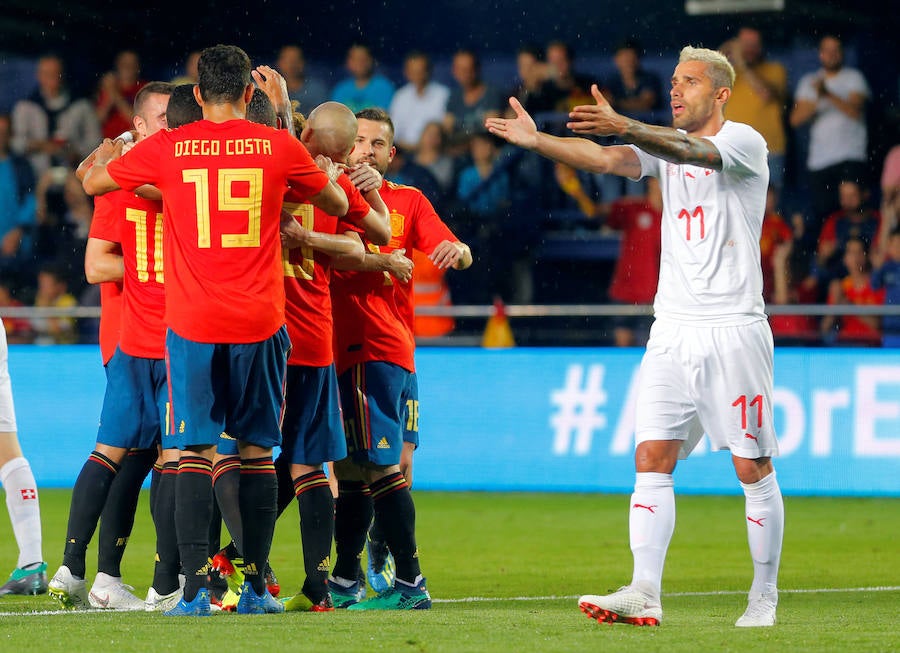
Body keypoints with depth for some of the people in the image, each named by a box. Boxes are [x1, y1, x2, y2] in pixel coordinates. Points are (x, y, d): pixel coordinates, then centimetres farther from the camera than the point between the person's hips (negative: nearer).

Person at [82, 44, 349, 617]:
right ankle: (256, 587, 11)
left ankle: (196, 588, -10)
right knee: (258, 451, 9)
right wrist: (328, 174, 38)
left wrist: (105, 156, 37)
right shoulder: (279, 147, 1)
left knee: (196, 451, -1)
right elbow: (339, 205, 17)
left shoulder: (167, 149, 0)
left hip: (192, 323, -1)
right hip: (260, 322, 1)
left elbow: (93, 183, 15)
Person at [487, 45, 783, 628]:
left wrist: (623, 126, -42)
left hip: (734, 329, -6)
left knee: (754, 468, 0)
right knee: (652, 458, -7)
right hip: (673, 328, 6)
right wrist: (538, 141, -20)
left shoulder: (745, 143, -6)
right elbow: (606, 160, -4)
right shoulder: (664, 143, 12)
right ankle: (644, 595, -13)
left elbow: (692, 151, -26)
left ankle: (765, 595, 12)